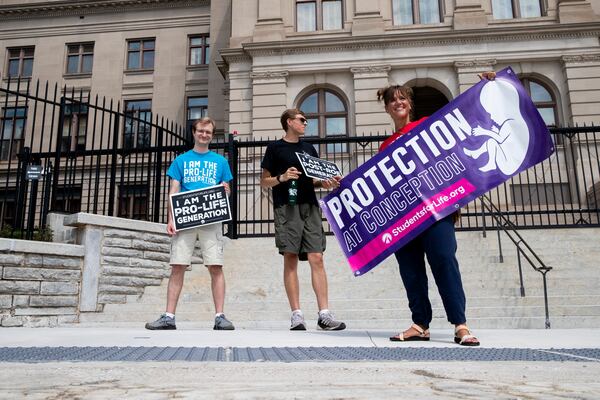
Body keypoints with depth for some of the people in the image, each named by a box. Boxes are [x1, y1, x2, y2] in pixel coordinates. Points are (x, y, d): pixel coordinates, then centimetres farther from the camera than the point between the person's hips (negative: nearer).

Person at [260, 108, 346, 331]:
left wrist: (327, 184, 2)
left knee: (316, 258, -5)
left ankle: (324, 314, -4)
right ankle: (297, 315, 2)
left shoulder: (309, 149, 22)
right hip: (287, 208, -3)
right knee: (290, 259, -3)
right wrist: (282, 177, -12)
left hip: (310, 207, 4)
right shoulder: (275, 148, 9)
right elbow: (264, 182, 7)